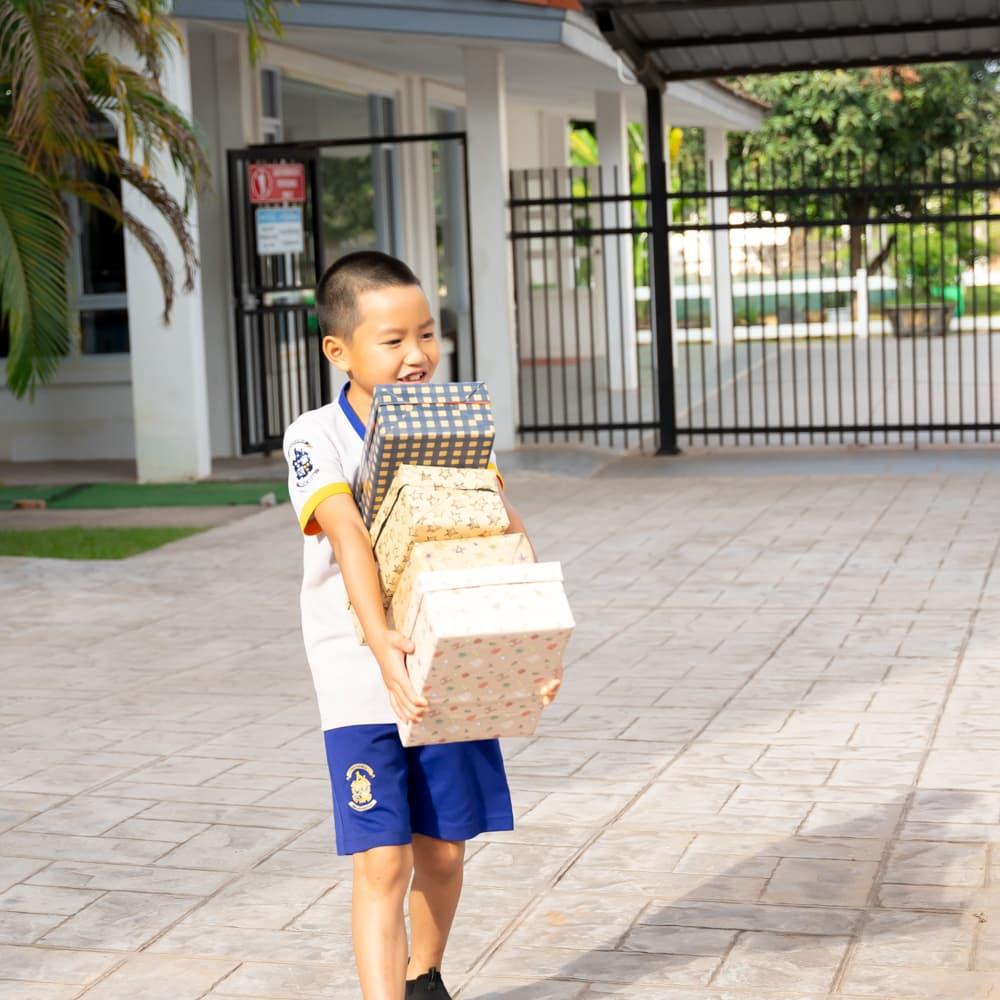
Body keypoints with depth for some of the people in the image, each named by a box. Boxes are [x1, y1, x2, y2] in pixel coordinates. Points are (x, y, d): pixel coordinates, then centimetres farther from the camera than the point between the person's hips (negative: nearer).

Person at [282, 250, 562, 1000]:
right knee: (383, 861, -7)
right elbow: (349, 537, -24)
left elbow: (505, 526, -5)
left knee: (443, 851, 14)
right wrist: (381, 642, -38)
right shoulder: (319, 439, -9)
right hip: (363, 685, -4)